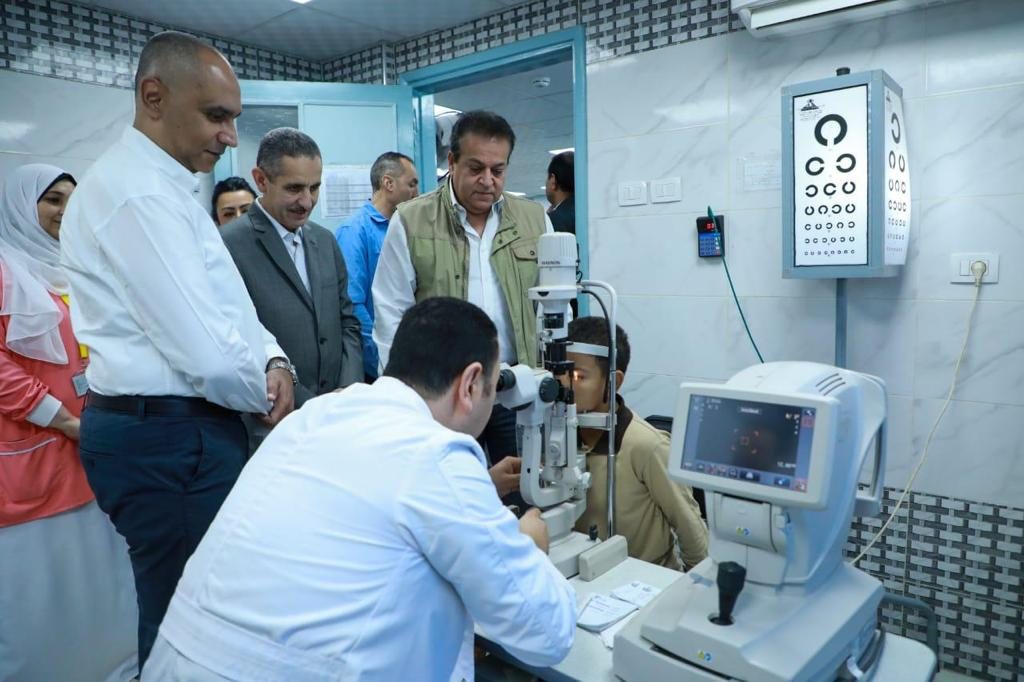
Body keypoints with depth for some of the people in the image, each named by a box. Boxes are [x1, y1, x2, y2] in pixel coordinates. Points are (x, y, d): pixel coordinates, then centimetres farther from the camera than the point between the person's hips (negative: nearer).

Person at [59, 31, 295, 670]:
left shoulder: (162, 185, 15)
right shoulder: (137, 191, -18)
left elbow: (227, 307, 16)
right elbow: (207, 355, -25)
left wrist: (274, 360, -3)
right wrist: (267, 391, -5)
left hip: (181, 430, 10)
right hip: (169, 440, -10)